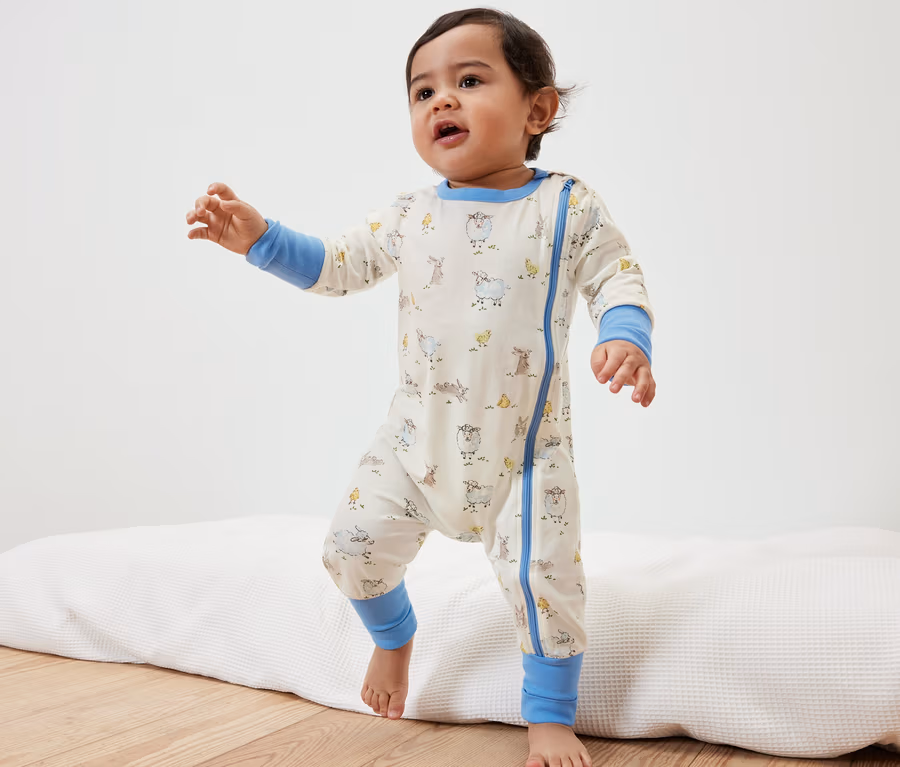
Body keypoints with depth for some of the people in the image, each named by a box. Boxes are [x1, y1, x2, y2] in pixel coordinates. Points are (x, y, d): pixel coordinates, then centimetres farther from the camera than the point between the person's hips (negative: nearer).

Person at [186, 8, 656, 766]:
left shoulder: (568, 207, -4)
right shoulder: (407, 217, 4)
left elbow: (617, 277, -2)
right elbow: (335, 267, 11)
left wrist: (626, 339, -22)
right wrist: (260, 237, -1)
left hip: (524, 447, -3)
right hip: (418, 438, 3)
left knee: (544, 578, -6)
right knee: (356, 541, 2)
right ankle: (394, 635, 37)